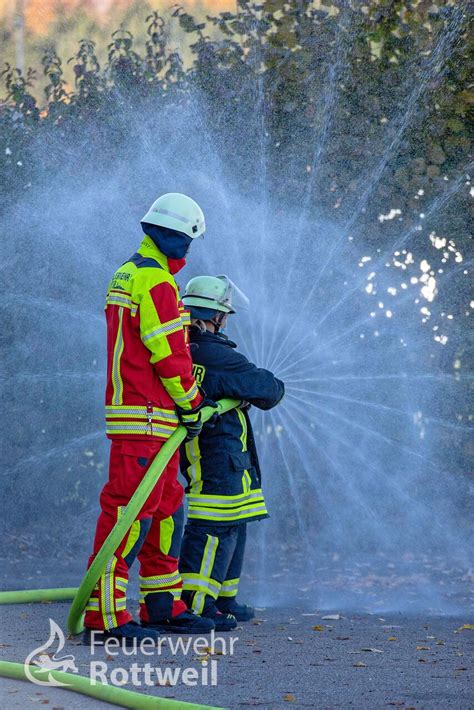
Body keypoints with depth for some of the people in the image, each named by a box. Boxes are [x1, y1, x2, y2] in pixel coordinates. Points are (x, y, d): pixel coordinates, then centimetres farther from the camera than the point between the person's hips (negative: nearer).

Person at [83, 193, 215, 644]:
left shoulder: (127, 274, 18)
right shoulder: (156, 280, -14)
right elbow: (169, 353, -17)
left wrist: (189, 397, 22)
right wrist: (191, 405, -6)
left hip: (145, 417, 11)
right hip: (147, 417, -11)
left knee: (165, 509, 17)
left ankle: (163, 606, 25)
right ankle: (105, 616, -13)